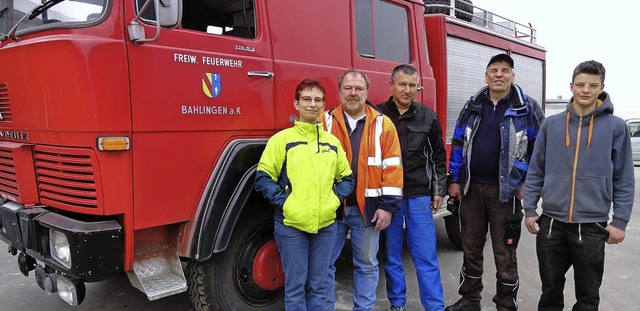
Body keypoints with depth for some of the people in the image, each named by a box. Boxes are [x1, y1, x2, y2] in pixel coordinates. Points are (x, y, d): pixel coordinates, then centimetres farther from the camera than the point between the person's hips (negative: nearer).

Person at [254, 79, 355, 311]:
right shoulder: (282, 139, -3)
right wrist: (282, 201, -13)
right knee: (295, 285, 7)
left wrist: (336, 198, 1)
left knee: (318, 285, 14)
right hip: (291, 224, -3)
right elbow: (263, 178, -4)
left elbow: (347, 177, 17)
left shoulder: (332, 142, 10)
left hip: (326, 224, 4)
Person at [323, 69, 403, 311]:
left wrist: (387, 205, -6)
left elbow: (392, 167, -1)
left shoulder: (383, 124, 2)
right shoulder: (324, 122, 2)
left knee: (367, 264, 13)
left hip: (367, 208, 0)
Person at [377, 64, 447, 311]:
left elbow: (438, 157, 11)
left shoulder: (428, 117, 5)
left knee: (426, 257, 4)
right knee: (391, 255, 10)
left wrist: (438, 191, 7)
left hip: (419, 196, 1)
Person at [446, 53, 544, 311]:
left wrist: (529, 184, -7)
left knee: (504, 253, 7)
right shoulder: (473, 106, 7)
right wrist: (455, 180, 6)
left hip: (506, 191, -3)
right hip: (472, 188, 4)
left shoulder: (527, 108, -2)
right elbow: (458, 144, 10)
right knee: (471, 248, 13)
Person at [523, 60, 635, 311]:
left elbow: (624, 179, -1)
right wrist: (529, 209, 2)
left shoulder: (616, 126, -2)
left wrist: (620, 221, -5)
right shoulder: (551, 124, 3)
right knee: (550, 288, 15)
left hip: (592, 225, -1)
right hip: (551, 222, 2)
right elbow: (536, 171, 6)